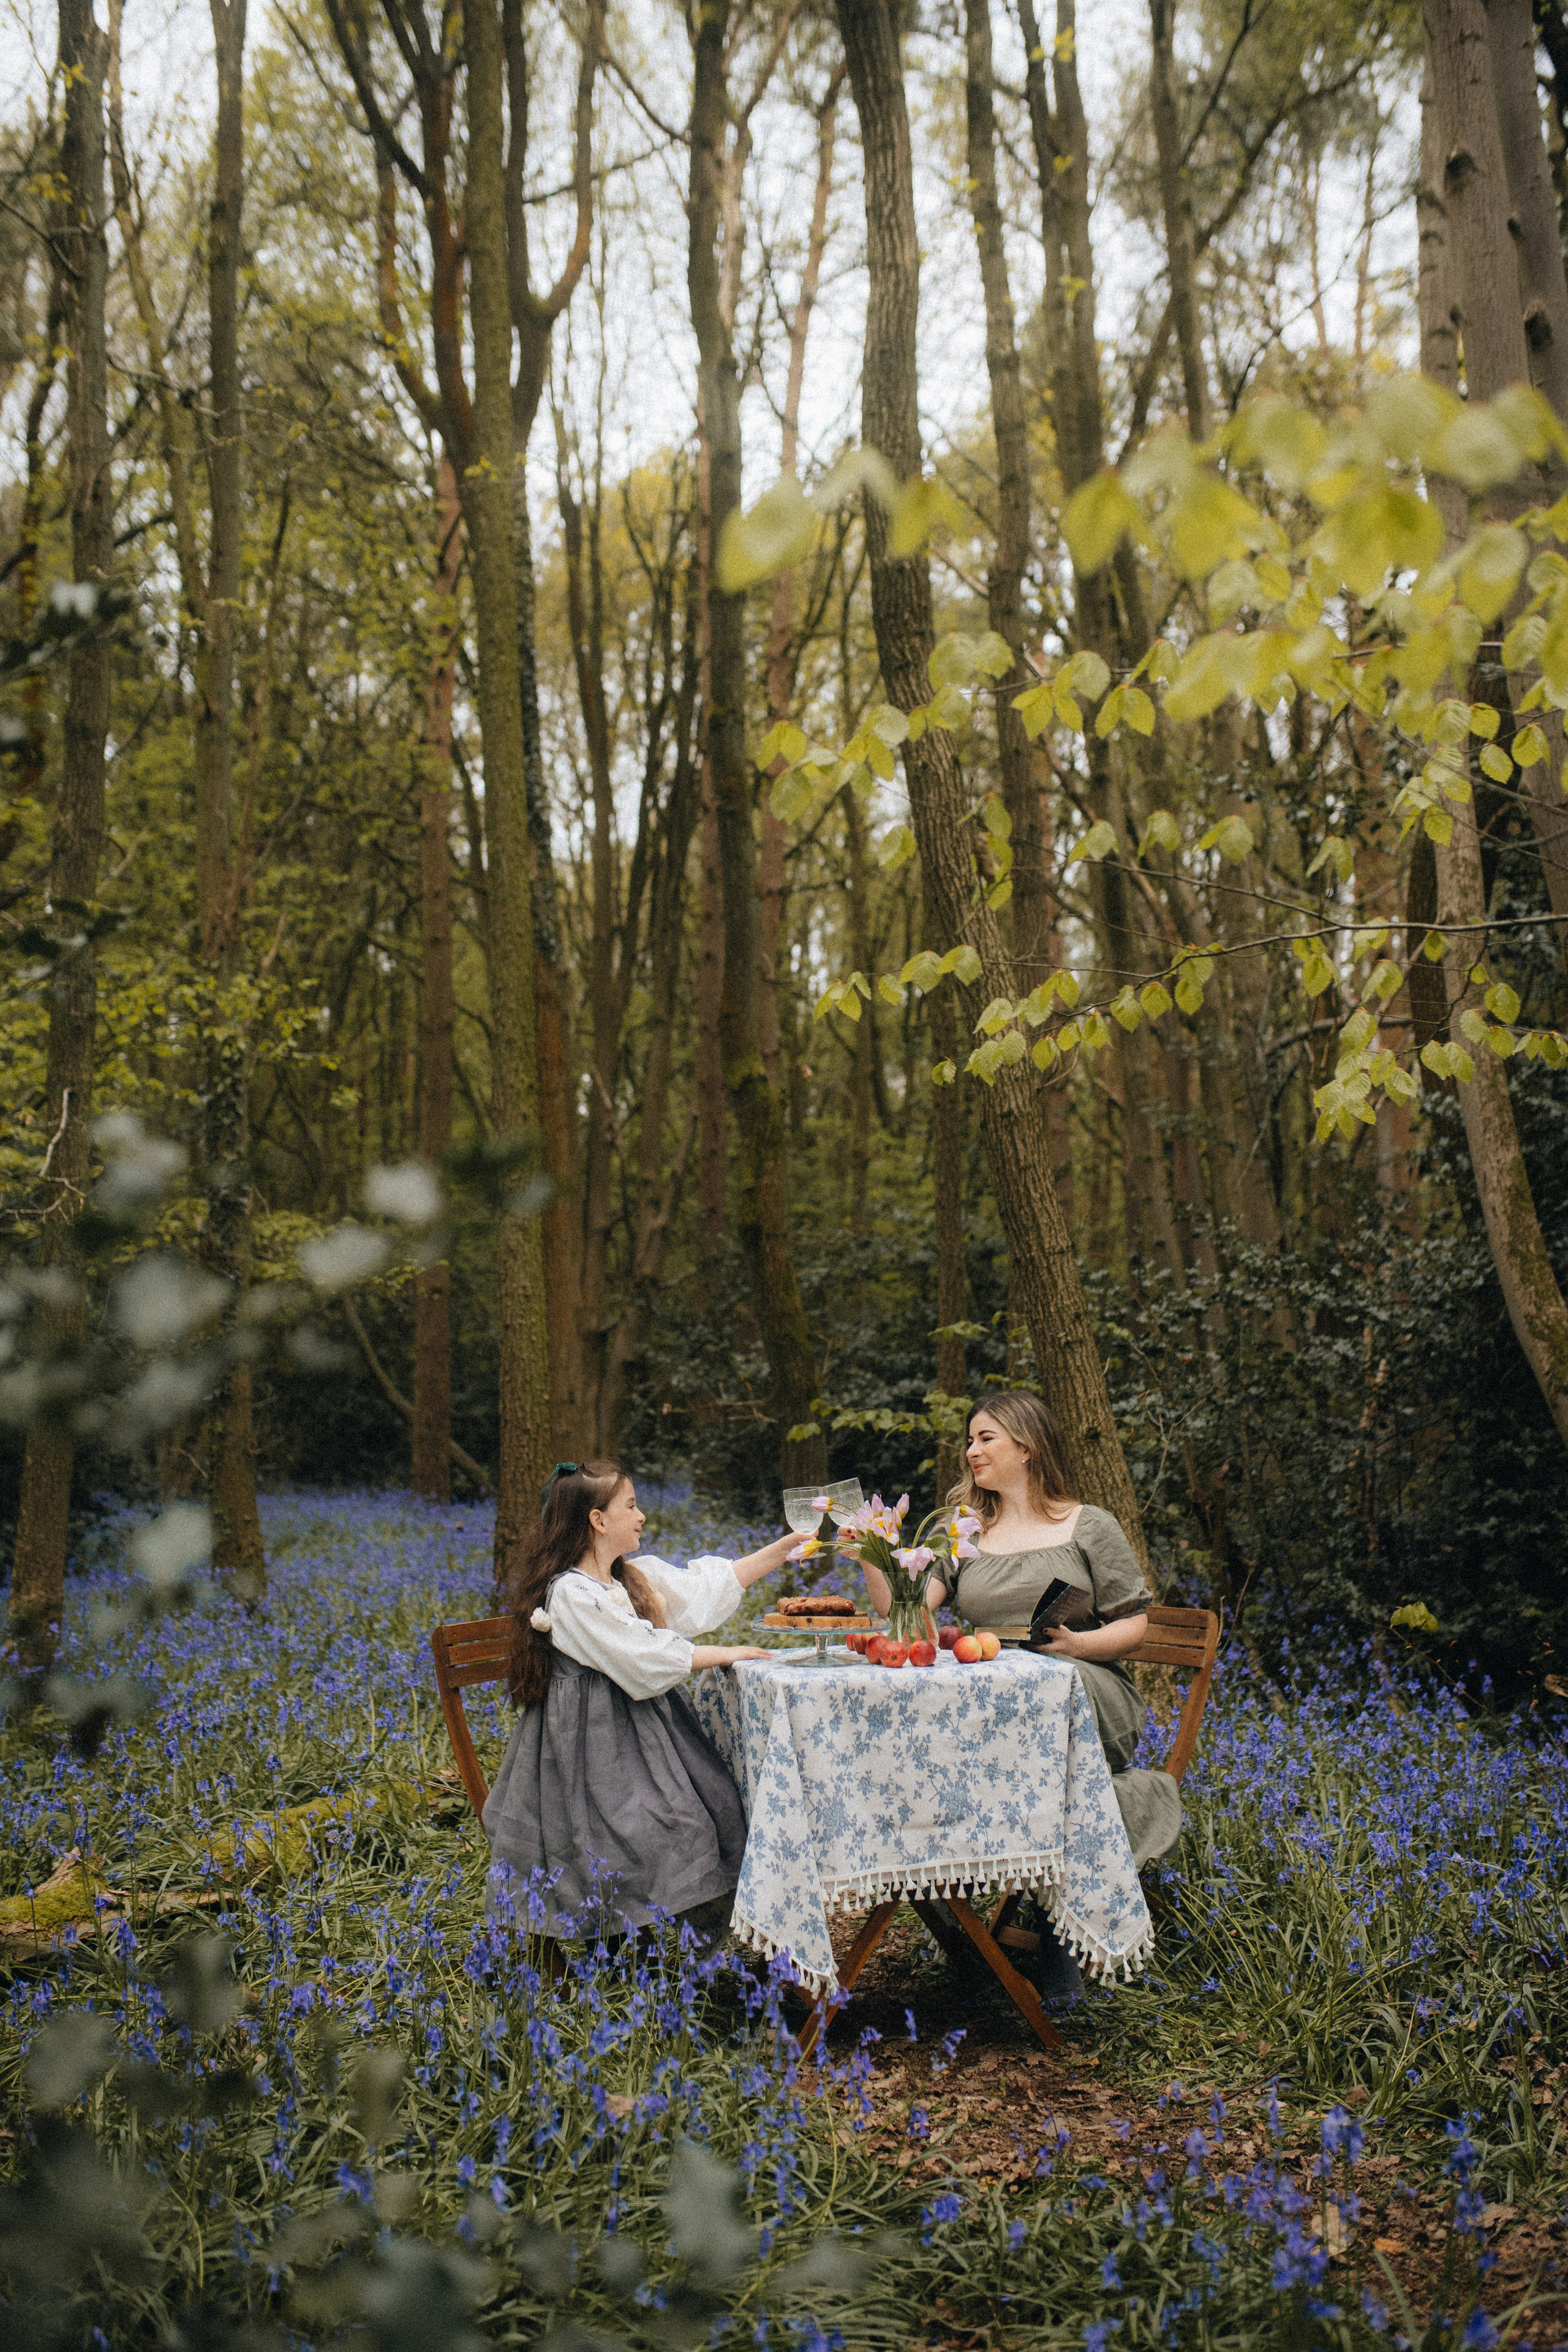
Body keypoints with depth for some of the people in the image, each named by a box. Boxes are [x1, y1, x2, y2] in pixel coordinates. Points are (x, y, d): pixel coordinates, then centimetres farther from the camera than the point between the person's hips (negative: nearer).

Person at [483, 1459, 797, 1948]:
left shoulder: (636, 1573, 10)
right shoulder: (570, 1594, -17)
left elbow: (713, 1583, 16)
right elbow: (645, 1659, -19)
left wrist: (789, 1544, 14)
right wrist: (726, 1655, -8)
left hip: (648, 1725, 9)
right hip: (597, 1739, -9)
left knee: (716, 1808, -6)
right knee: (664, 1829, -20)